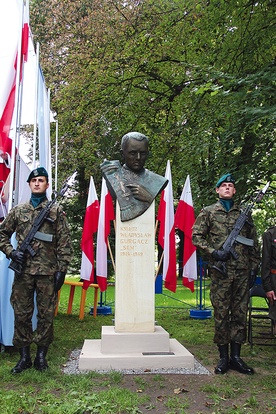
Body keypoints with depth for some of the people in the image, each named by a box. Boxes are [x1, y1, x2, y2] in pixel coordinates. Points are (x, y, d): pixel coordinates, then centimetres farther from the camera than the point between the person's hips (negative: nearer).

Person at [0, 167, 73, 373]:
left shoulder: (57, 211, 3)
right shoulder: (18, 210, 10)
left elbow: (64, 244, 1)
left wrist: (62, 270, -5)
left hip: (48, 272, -2)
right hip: (23, 271, 2)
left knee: (46, 315, 5)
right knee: (21, 314, 7)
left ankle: (41, 355, 19)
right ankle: (24, 356, 20)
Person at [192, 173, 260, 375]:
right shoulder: (208, 212, 6)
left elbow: (253, 243, 15)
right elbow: (196, 236, 2)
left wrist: (254, 266, 9)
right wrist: (213, 252, -11)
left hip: (242, 271, 3)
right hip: (220, 271, -2)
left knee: (240, 313, 7)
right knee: (221, 314, 2)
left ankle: (236, 356, 17)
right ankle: (224, 357, 13)